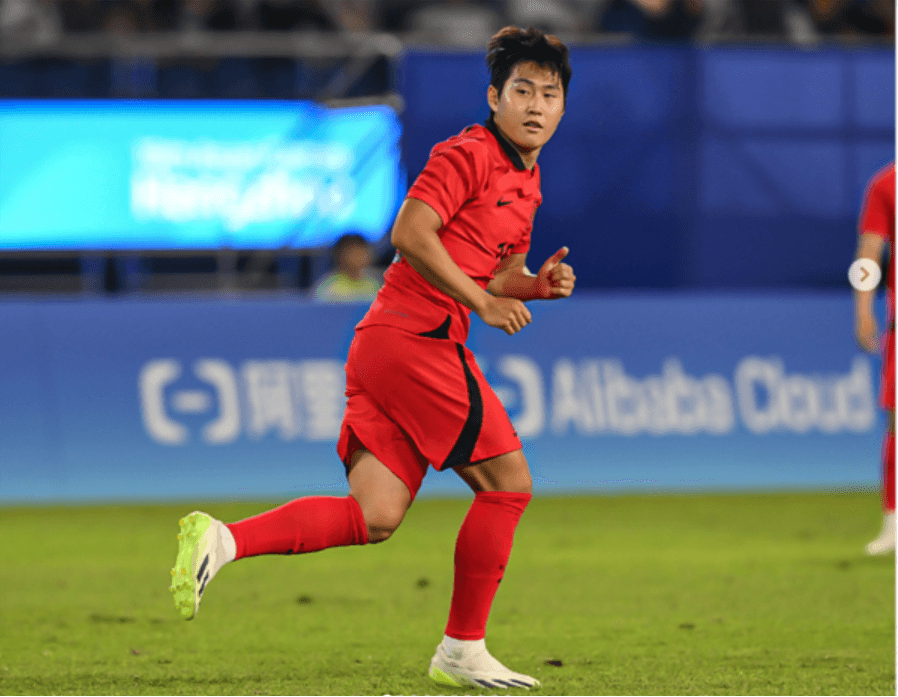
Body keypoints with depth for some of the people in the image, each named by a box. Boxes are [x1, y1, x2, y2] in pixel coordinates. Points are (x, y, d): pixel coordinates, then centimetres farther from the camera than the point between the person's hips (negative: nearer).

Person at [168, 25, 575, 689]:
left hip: (386, 347, 9)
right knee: (508, 481, -4)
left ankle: (224, 540, -10)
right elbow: (410, 232, -18)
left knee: (375, 517, -1)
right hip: (415, 339, -9)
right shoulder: (469, 154, -8)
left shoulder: (526, 182, 22)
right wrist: (481, 300, -17)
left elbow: (498, 276, 30)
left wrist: (538, 284, 8)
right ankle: (463, 650, 2)